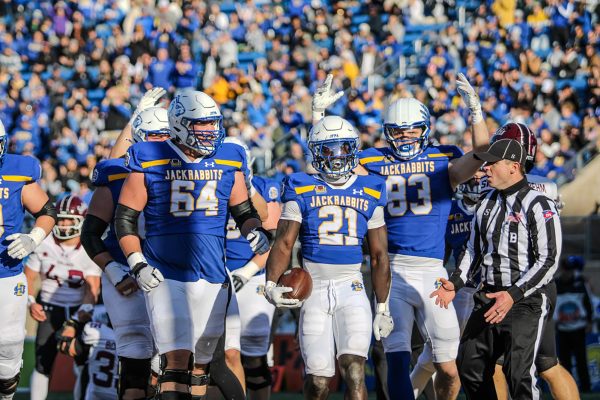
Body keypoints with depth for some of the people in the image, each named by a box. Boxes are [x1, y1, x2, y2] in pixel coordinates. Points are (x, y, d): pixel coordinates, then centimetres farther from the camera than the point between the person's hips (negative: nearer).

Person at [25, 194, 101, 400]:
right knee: (42, 364, -6)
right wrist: (31, 302, -12)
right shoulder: (43, 244, -4)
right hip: (50, 309, 1)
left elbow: (92, 287, -14)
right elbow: (29, 276, 4)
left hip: (78, 309, -1)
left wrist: (85, 310, -32)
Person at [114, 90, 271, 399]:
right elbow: (125, 217, 1)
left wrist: (255, 231, -4)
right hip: (165, 277, -4)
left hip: (212, 277, 4)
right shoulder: (149, 162, -2)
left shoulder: (228, 162, 8)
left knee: (200, 362, 10)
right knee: (176, 360, -14)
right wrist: (137, 265, -7)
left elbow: (243, 211, 18)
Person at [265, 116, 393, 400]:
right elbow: (284, 243, -1)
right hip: (314, 289, 0)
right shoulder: (302, 191, 5)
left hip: (352, 289, 0)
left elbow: (379, 256, 14)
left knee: (354, 370, -17)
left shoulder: (369, 194, 10)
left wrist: (382, 307, 13)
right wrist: (271, 284, -17)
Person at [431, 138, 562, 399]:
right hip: (488, 298, 8)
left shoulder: (538, 206, -12)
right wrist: (455, 283, 5)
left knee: (519, 376, -15)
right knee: (470, 368, 10)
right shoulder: (486, 203, 12)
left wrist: (513, 295, -24)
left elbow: (548, 262, -16)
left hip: (525, 300, -8)